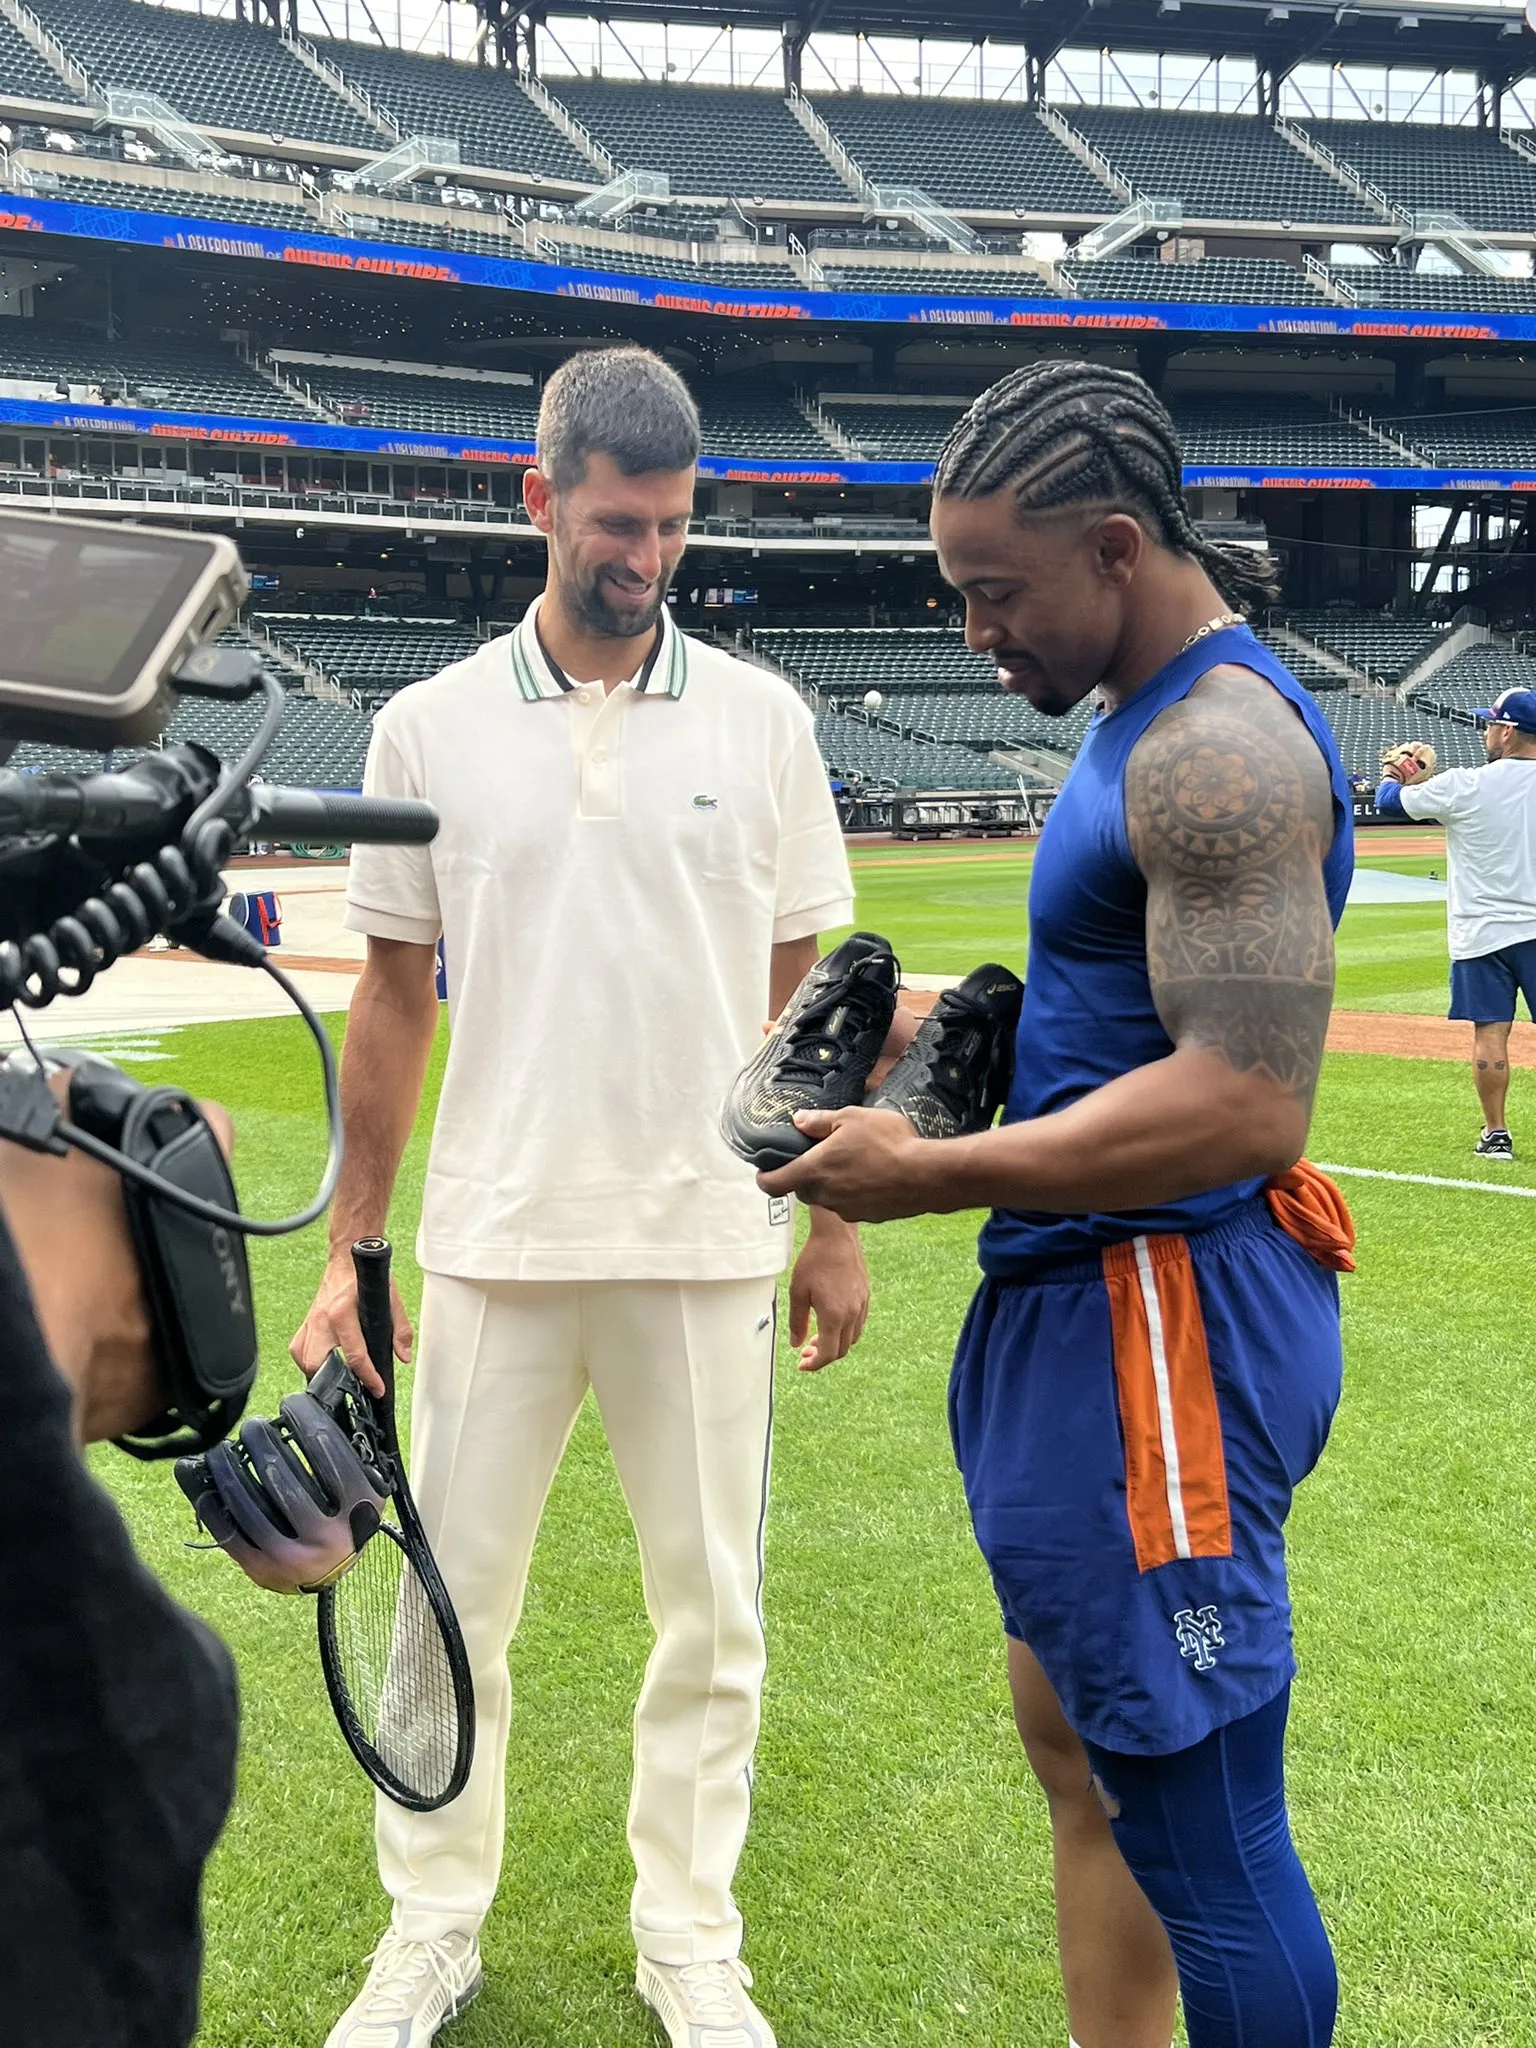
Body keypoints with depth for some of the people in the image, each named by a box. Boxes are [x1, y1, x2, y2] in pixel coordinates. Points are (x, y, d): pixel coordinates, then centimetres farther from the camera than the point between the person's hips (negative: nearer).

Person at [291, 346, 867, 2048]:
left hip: (709, 1248, 0)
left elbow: (806, 986, 6)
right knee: (450, 1601, 9)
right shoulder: (430, 727, 2)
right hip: (493, 1247, 0)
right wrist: (347, 1250, 2)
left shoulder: (760, 719, 3)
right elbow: (392, 998, 5)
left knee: (712, 1613, 9)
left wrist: (836, 1223, 3)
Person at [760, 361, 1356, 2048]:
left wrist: (937, 1176, -22)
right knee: (1075, 1742, 21)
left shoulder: (1221, 745, -19)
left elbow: (1249, 1102, -27)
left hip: (1166, 1320, -11)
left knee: (1199, 1827, 0)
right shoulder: (1151, 717, 13)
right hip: (1084, 1299, 11)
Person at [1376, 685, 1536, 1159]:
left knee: (1489, 1032, 3)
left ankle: (1496, 1134, 7)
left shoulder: (1464, 787, -11)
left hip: (1483, 933, -3)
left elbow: (1390, 803, 2)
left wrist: (1393, 778, 25)